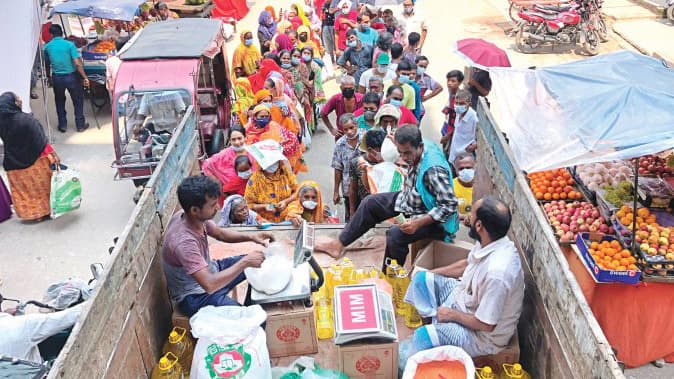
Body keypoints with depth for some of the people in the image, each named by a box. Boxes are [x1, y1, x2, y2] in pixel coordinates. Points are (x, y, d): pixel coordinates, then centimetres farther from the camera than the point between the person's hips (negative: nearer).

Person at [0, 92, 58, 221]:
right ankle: (45, 210, 28)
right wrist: (52, 155, -14)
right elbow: (41, 141, -22)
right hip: (36, 160, -5)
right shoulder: (26, 119, -26)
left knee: (23, 189, 20)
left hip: (14, 163, 5)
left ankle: (29, 212, 31)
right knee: (41, 185, 16)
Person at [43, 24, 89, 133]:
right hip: (71, 76, -2)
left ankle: (62, 125, 24)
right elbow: (77, 63, -17)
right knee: (78, 100, 14)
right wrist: (85, 77, -10)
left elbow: (47, 64, 10)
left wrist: (48, 76, 26)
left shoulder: (47, 47, -1)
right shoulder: (69, 44, -11)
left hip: (57, 78, 3)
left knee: (59, 101, 20)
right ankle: (80, 125, 19)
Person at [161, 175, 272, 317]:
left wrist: (251, 237, -8)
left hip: (208, 271, 9)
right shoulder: (184, 242, -37)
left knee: (258, 263, 13)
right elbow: (210, 285, -41)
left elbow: (220, 233, 7)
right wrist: (245, 262, -33)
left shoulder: (191, 216, -12)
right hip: (195, 296, -8)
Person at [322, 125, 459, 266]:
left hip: (430, 217, -9)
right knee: (370, 203, 5)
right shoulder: (415, 151, -11)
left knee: (395, 235, -29)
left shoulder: (434, 170, -36)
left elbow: (450, 205, -33)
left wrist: (418, 223, -36)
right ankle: (340, 243, 13)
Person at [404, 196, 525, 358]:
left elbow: (486, 325, -29)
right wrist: (430, 273, 13)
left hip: (483, 335, -9)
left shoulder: (497, 272, -38)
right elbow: (467, 264, 13)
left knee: (423, 336, -27)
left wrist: (452, 314, -14)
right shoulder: (489, 242, -11)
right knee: (422, 279, 9)